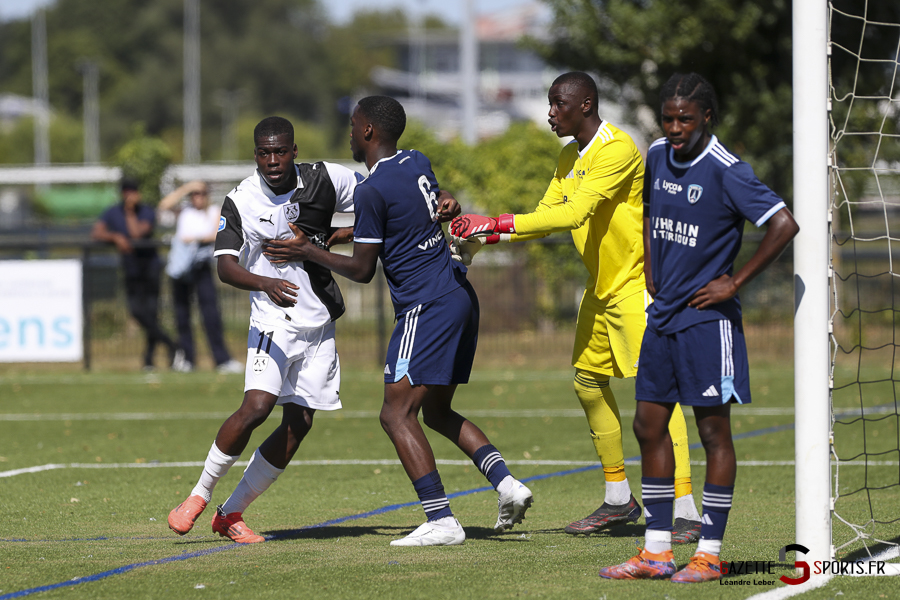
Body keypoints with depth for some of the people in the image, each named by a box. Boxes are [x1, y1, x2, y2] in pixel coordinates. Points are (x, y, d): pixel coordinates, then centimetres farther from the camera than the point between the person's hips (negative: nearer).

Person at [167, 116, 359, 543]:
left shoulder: (326, 180, -4)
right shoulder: (241, 201, -8)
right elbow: (225, 266, -16)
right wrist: (265, 284, -34)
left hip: (318, 322, 3)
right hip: (273, 320, -3)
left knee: (298, 425, -1)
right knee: (256, 408, -22)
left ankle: (231, 513, 10)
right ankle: (200, 495, -5)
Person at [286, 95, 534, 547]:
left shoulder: (373, 191, -13)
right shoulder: (418, 163, 11)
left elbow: (361, 270, -8)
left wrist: (309, 251, 2)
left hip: (427, 307, -9)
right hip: (460, 295, 9)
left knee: (397, 413, -10)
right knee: (437, 412, 18)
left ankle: (441, 521, -17)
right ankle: (505, 482, 3)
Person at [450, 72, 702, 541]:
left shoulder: (617, 150, -20)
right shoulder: (569, 157, 11)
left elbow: (574, 213, -28)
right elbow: (548, 215, 14)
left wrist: (497, 223, -28)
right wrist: (484, 237, 0)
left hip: (635, 283, -10)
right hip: (600, 287, 10)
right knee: (588, 381, 12)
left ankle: (685, 511, -18)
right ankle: (618, 499, 24)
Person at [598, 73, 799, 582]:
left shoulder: (725, 171, -15)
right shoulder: (658, 156, 7)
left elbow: (785, 225, -21)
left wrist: (734, 283, -16)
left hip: (707, 318, -8)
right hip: (662, 315, 8)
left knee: (714, 430, -1)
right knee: (649, 426, 8)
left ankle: (709, 555, 3)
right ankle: (656, 552, 14)